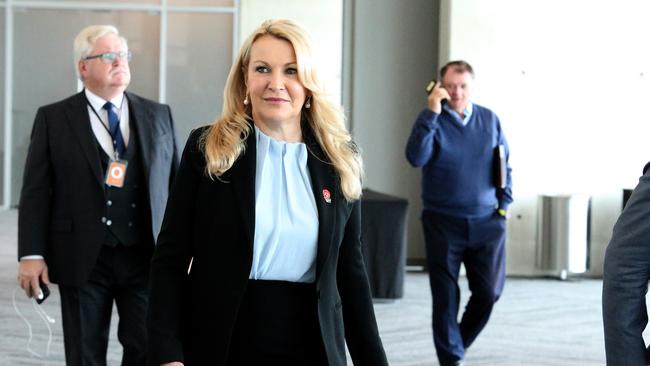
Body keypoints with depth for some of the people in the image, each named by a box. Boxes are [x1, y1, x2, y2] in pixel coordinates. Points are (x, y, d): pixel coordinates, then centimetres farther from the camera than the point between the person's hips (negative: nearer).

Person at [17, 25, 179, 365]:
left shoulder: (159, 115, 9)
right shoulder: (53, 119, 3)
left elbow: (176, 183, 10)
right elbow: (36, 191, 0)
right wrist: (31, 254, -8)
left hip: (146, 257, 1)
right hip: (83, 260, -1)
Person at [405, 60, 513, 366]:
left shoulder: (489, 120, 6)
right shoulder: (431, 120, -2)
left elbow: (505, 165, 14)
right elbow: (416, 157, -20)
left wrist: (504, 204, 6)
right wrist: (432, 112, -22)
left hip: (486, 222, 2)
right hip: (443, 223, -2)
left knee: (489, 291, -1)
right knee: (446, 295, 2)